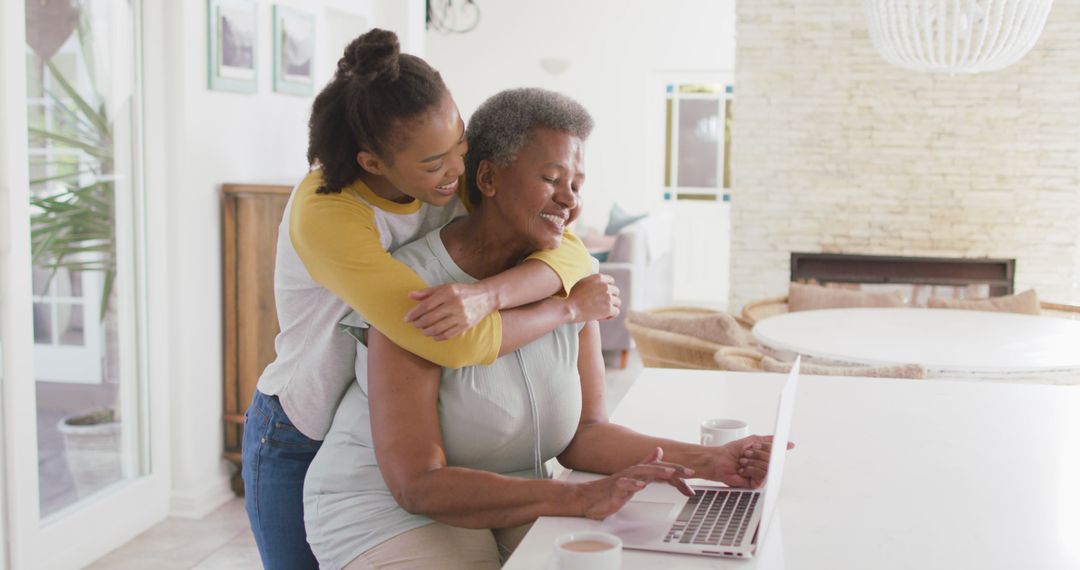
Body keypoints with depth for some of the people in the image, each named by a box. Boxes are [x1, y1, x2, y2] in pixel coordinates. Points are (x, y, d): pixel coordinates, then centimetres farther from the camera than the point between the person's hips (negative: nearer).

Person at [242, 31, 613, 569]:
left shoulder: (457, 173, -15)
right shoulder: (325, 213, -32)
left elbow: (572, 253, -22)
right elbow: (455, 345, -40)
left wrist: (486, 294, -42)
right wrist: (572, 308, -27)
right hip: (302, 447, -4)